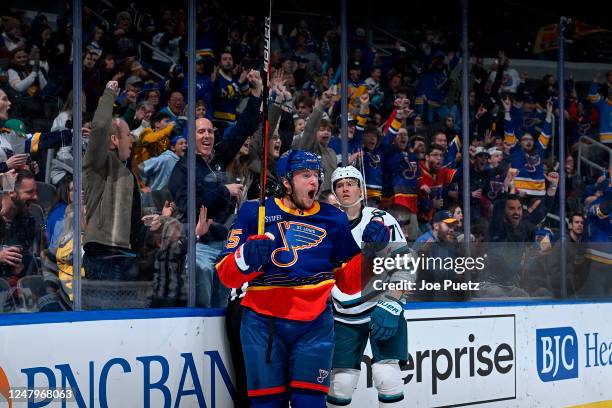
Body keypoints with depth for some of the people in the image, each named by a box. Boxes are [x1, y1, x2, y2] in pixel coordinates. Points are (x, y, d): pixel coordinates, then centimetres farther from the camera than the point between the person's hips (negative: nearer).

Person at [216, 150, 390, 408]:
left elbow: (349, 282, 11)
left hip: (314, 326, 1)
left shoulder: (333, 219, 9)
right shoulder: (254, 213, 2)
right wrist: (247, 257, -21)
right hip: (263, 323, -1)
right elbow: (227, 275, -1)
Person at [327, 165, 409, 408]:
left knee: (386, 376, -14)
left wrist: (390, 306, -18)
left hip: (383, 309, -3)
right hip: (344, 317, 3)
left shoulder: (381, 220, -6)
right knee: (340, 382, -2)